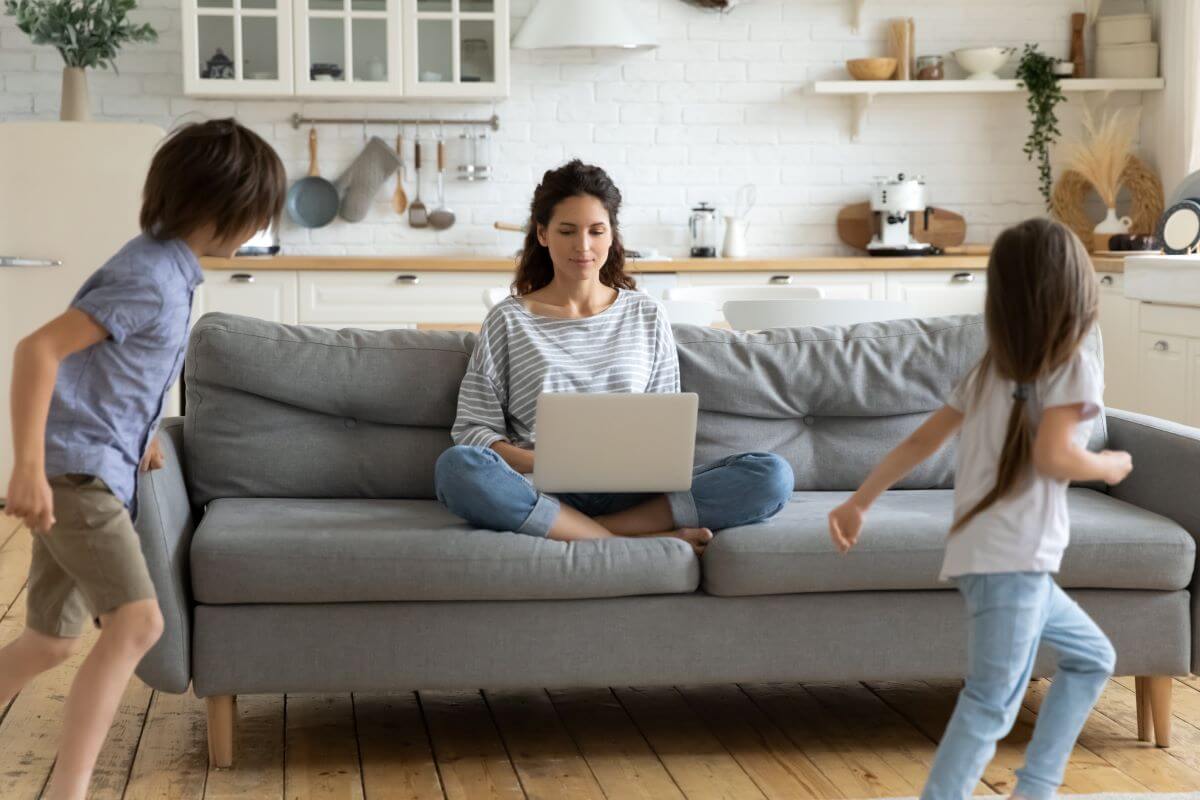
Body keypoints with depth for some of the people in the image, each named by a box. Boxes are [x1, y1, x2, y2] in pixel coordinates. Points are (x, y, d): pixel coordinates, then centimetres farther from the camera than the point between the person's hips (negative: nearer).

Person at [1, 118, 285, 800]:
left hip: (99, 470, 10)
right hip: (75, 468, -10)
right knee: (138, 621, -21)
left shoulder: (169, 269, 12)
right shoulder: (153, 279, -18)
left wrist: (137, 433, 30)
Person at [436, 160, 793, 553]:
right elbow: (473, 429, 5)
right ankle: (642, 539, -28)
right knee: (457, 467, -36)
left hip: (631, 493, 2)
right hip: (545, 493, -1)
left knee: (772, 475, -22)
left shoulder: (647, 317, 16)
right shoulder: (509, 320, 10)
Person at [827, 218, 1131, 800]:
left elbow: (922, 440, 14)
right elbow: (1053, 456, -19)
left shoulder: (992, 368, 16)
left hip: (1002, 556, 8)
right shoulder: (1075, 365, -5)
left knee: (1091, 657, 22)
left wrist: (859, 502, 16)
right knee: (993, 703, -12)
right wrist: (1109, 467, 1)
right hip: (1011, 558, -8)